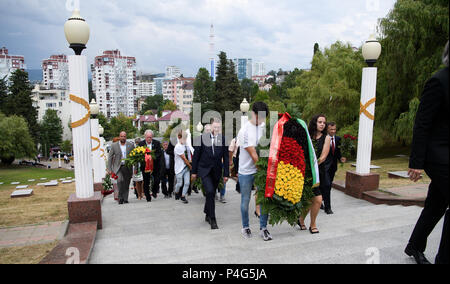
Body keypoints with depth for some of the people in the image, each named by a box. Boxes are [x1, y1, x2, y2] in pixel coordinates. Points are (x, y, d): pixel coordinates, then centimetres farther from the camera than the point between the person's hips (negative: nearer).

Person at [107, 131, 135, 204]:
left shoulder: (131, 145, 4)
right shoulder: (114, 145, 3)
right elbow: (110, 157, 6)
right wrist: (109, 169, -1)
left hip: (128, 167, 1)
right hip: (118, 167, -1)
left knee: (126, 184, 3)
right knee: (120, 180, -23)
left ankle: (125, 199, 16)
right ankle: (120, 198, -9)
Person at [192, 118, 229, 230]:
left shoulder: (223, 139, -1)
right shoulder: (202, 138, -4)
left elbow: (226, 157, 2)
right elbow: (196, 155, 1)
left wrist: (226, 174, 1)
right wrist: (194, 171, 1)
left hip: (216, 171, 2)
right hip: (204, 170, -2)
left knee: (212, 193, 11)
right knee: (210, 192, -16)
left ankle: (207, 214, 33)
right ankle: (212, 220, -6)